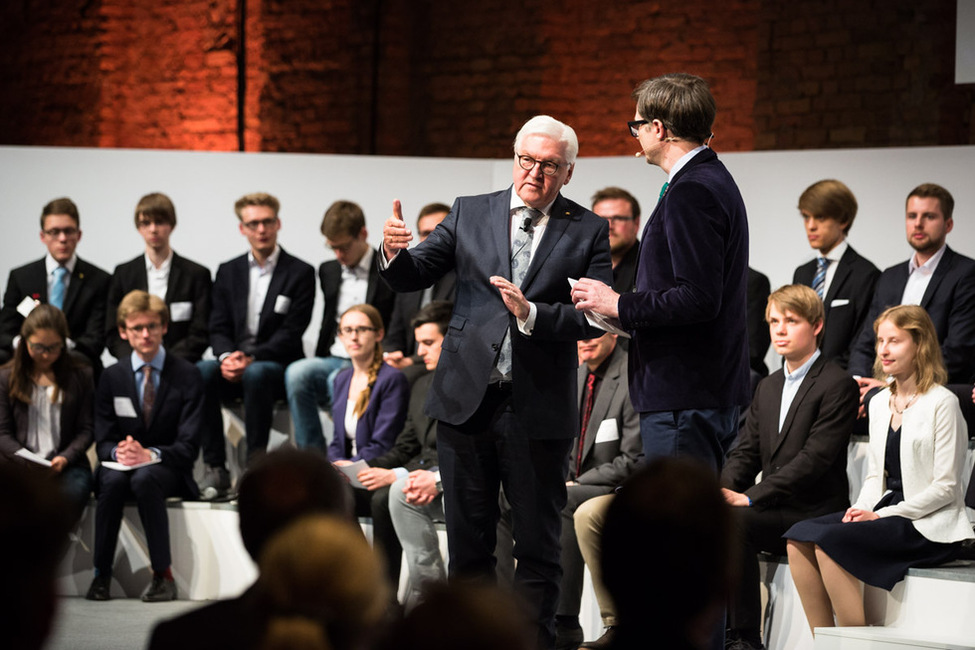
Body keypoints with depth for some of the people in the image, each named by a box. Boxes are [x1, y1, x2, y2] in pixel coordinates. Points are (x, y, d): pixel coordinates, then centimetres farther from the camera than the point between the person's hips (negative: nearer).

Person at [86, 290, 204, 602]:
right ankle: (101, 575, -28)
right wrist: (118, 451, -20)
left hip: (167, 468, -2)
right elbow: (103, 440, 5)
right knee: (113, 480, -34)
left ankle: (163, 575, -31)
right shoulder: (111, 378, 8)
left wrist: (150, 455, -25)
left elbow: (188, 445, -7)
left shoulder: (187, 375, -1)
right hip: (122, 464, 2)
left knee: (145, 478, -37)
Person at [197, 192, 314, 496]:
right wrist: (226, 357, -14)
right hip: (234, 367, 3)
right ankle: (215, 468, -30)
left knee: (257, 374, -38)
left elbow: (291, 333, -7)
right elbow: (218, 328, 9)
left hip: (277, 366, -3)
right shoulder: (228, 272, 15)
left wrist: (251, 358, -20)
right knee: (202, 371, -30)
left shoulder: (300, 273, 2)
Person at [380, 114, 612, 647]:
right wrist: (395, 252, -19)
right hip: (467, 402, 2)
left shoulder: (588, 232, 2)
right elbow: (414, 276, 3)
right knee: (468, 543, 8)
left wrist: (532, 314, -23)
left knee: (537, 548, 4)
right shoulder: (471, 213, 8)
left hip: (539, 409, -2)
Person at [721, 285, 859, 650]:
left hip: (813, 515, -7)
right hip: (772, 514, 7)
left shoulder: (838, 386, -6)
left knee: (734, 521, -31)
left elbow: (815, 458, -16)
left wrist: (749, 497, -22)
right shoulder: (768, 388, 20)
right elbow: (745, 452, 15)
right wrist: (723, 490, -9)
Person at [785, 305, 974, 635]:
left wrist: (882, 515, -14)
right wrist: (860, 509, -2)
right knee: (799, 537, -16)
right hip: (886, 514, 7)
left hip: (930, 526, -7)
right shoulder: (879, 403, 16)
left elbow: (945, 487, -10)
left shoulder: (942, 403, -8)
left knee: (828, 542, -27)